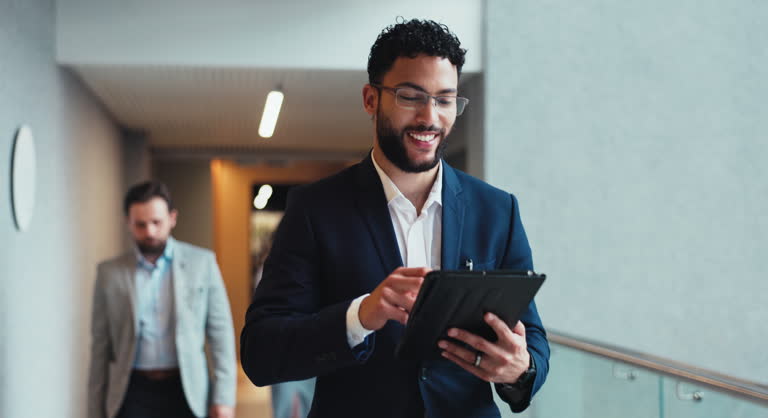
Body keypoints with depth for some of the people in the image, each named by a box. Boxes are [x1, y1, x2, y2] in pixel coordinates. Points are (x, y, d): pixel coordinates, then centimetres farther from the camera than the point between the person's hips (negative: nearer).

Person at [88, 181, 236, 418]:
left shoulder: (202, 262, 2)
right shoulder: (110, 273, 5)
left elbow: (221, 332, 1)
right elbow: (100, 346, 7)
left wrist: (224, 397, -5)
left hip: (187, 392, 0)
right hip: (134, 393, 0)